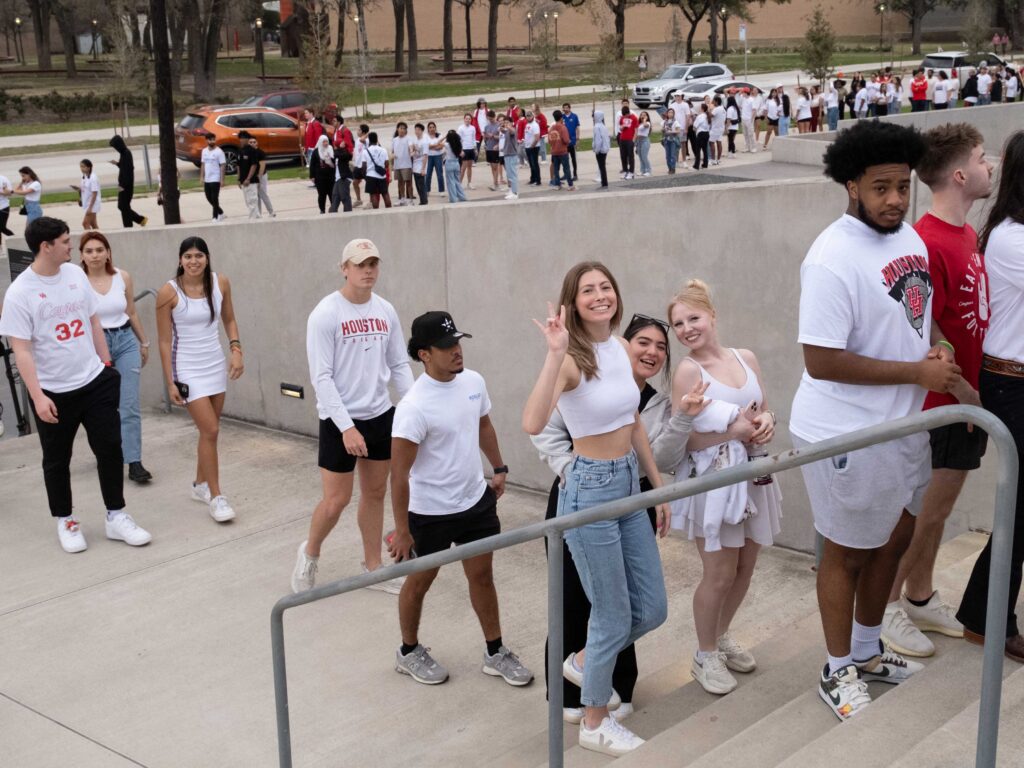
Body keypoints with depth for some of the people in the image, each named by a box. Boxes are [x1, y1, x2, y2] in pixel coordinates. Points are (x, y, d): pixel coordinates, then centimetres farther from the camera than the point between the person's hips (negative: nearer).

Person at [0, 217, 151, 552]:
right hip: (54, 393, -4)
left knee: (110, 448, 5)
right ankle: (65, 522, 26)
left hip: (95, 382, 5)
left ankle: (116, 517, 18)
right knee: (57, 461, 9)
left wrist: (107, 366, 11)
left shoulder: (75, 274, 2)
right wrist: (37, 396, -21)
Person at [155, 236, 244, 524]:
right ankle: (215, 497, 0)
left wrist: (236, 349, -2)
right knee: (210, 430, -9)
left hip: (216, 364, 5)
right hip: (188, 369, -5)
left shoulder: (220, 283, -2)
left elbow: (229, 320, 13)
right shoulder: (169, 292, -13)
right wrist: (170, 382, -10)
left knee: (209, 430, 12)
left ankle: (200, 485, 31)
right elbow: (164, 341, -9)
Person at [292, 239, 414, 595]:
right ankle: (309, 554, 28)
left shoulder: (385, 311, 3)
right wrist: (346, 426, -21)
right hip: (340, 422, -5)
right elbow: (321, 377, -16)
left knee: (375, 493, 14)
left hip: (381, 415, 5)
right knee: (336, 500, 0)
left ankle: (372, 568, 28)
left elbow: (399, 366, 9)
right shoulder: (325, 314, -14)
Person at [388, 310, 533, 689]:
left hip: (476, 501, 6)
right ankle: (409, 651, 37)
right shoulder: (413, 407, -27)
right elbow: (399, 475, -22)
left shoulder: (473, 381, -6)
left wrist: (499, 468, 17)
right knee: (420, 581, 15)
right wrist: (402, 531, -19)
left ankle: (495, 653, 31)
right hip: (430, 512, -5)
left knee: (482, 576, 15)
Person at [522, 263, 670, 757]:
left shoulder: (620, 348, 5)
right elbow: (533, 424, -36)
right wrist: (556, 353, -39)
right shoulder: (571, 359, -18)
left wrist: (660, 488, 16)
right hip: (590, 492, -7)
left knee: (652, 609, 14)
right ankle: (594, 724, 26)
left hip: (629, 486, 8)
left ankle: (584, 662, 40)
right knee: (614, 618, 5)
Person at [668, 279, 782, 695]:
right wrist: (734, 430, -20)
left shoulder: (745, 358, 5)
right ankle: (705, 655, 20)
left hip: (753, 473, 6)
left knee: (745, 567, 15)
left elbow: (764, 410, 14)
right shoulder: (688, 371, -11)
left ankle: (722, 636, 37)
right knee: (720, 575, 1)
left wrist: (767, 422, -9)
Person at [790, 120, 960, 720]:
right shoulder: (833, 260, -24)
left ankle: (868, 651, 43)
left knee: (895, 538, 22)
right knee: (849, 552, 8)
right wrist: (919, 371, -22)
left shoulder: (909, 236, 4)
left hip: (904, 423, 9)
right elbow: (821, 361, -27)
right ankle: (839, 672, 29)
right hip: (848, 437, -9)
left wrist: (938, 347, -3)